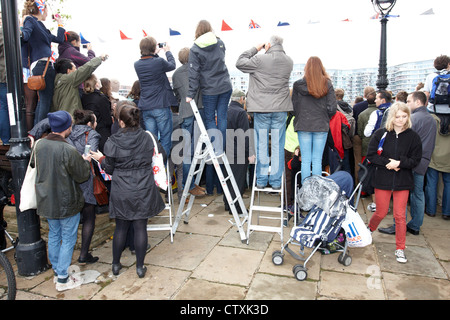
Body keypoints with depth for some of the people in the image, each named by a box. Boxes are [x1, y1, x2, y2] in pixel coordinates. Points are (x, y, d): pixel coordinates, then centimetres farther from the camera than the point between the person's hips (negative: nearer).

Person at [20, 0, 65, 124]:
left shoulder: (40, 25, 27)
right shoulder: (30, 20, 2)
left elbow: (59, 39, 30)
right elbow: (25, 36, -16)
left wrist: (60, 23, 38)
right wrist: (21, 31, -37)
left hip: (46, 65, 10)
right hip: (41, 64, -10)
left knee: (43, 100, 14)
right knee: (46, 100, -13)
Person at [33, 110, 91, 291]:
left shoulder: (39, 145, -3)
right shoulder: (68, 150, -25)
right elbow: (82, 176, -16)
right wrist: (85, 161, 2)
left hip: (46, 200, 7)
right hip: (66, 203, -7)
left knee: (53, 236, 21)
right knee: (68, 240, 7)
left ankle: (56, 271, 36)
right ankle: (63, 279, 15)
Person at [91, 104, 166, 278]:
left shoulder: (112, 142, -11)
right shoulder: (149, 138, -8)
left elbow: (109, 169, -2)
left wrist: (101, 159, 17)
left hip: (121, 193, 0)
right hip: (144, 190, 0)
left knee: (121, 228, 15)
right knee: (140, 227, 9)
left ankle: (116, 264, 31)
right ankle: (140, 267, 20)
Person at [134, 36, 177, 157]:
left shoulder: (137, 64, 2)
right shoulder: (159, 62, -13)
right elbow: (172, 65, 8)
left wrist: (155, 54, 28)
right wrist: (167, 51, 23)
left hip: (145, 108, 5)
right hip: (161, 106, -5)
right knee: (165, 138, 5)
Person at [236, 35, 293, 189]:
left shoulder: (260, 59, -9)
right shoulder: (289, 61, 5)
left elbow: (240, 63, 0)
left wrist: (256, 48, 7)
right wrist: (270, 52, 15)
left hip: (262, 108, -3)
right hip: (281, 107, 3)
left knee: (261, 144, 6)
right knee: (278, 145, 6)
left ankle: (261, 180, 13)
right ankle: (276, 181, 11)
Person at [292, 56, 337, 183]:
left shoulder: (298, 84, -2)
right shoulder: (327, 85, 0)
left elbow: (294, 106, 2)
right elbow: (332, 108, -2)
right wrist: (324, 118, 15)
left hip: (303, 125, 0)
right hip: (321, 126, 1)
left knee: (305, 160, 4)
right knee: (317, 160, 5)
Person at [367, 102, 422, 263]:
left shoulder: (413, 137, 0)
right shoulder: (380, 134, -3)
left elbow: (416, 160, 1)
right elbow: (371, 155, -3)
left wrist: (399, 163, -16)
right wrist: (387, 163, -15)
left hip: (403, 182, 1)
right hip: (383, 179, 0)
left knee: (400, 215, 3)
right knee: (381, 213, 8)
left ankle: (400, 249, 17)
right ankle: (369, 229, 40)